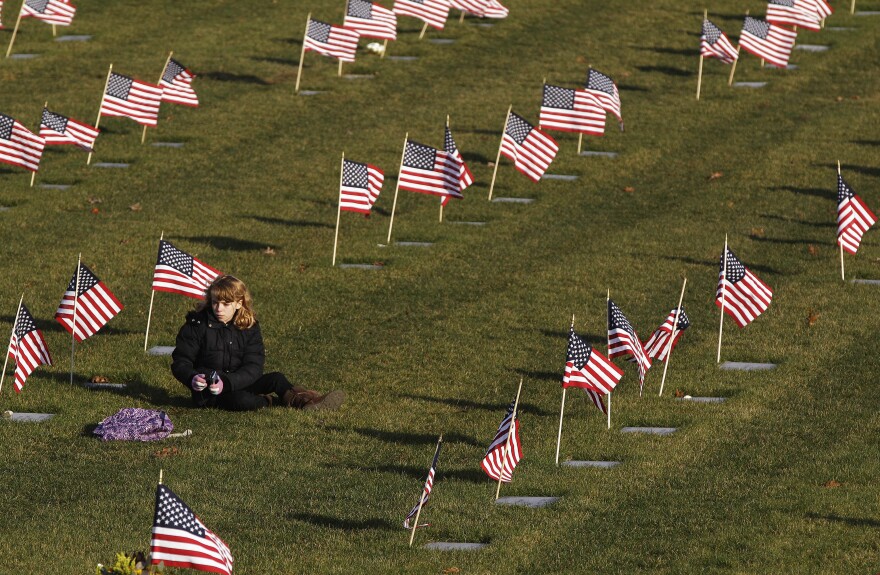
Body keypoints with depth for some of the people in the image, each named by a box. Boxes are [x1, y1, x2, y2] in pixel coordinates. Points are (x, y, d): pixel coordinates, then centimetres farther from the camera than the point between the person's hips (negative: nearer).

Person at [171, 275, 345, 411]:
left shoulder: (249, 327, 0)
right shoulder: (197, 325, -6)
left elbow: (253, 368, -11)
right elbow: (180, 362, -5)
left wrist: (226, 383, -29)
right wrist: (192, 378, -28)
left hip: (238, 384, 4)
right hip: (208, 393, -4)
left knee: (276, 378, -16)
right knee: (241, 401, -32)